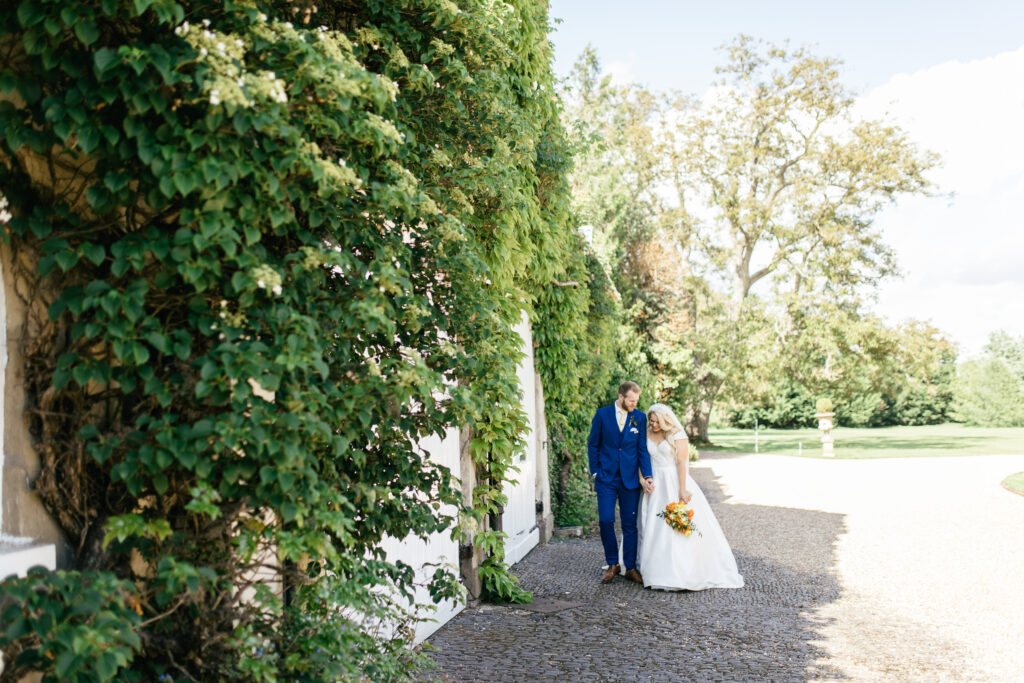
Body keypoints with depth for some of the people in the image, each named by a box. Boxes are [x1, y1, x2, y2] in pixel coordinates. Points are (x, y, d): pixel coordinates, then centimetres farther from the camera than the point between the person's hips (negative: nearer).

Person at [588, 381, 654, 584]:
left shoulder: (639, 418, 2)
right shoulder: (602, 414, -2)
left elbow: (642, 449, 3)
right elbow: (593, 444, 5)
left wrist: (647, 476, -7)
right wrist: (595, 472, 0)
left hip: (630, 479, 1)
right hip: (606, 478, -1)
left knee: (630, 524, 5)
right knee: (606, 521, -4)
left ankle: (630, 568, 16)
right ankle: (612, 564, 13)